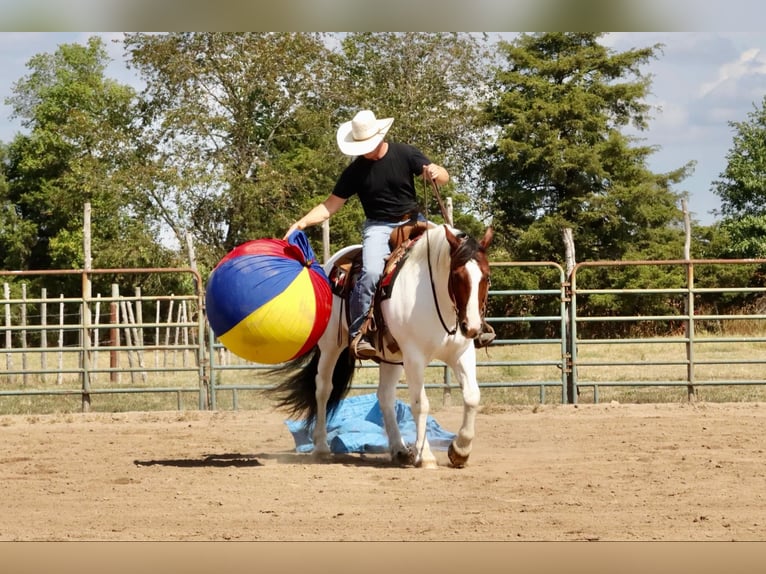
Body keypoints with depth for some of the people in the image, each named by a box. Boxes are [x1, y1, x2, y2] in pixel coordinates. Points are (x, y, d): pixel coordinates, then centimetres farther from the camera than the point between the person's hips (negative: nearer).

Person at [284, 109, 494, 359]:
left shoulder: (405, 154, -3)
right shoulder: (355, 171, -2)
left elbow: (444, 177, -4)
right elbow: (331, 205, 1)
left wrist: (435, 173, -29)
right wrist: (302, 223, -14)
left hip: (413, 221, 2)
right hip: (379, 227, -2)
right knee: (371, 272, -30)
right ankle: (358, 334, -22)